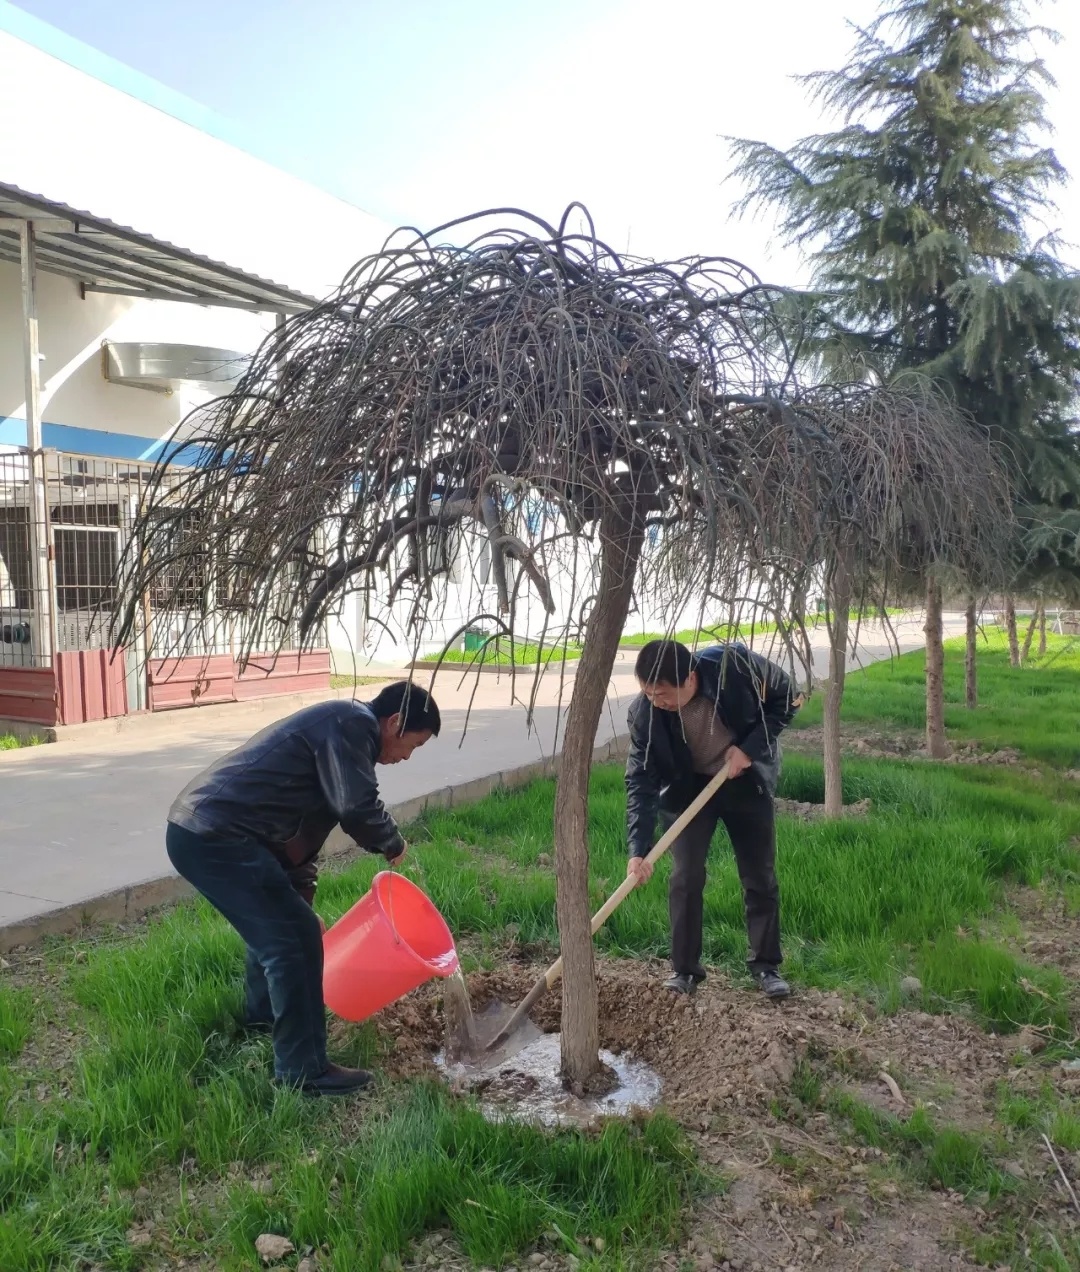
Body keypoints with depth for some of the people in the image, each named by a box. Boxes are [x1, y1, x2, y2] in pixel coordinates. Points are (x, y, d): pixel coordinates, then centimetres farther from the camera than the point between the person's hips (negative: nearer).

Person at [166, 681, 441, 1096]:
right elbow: (357, 807, -21)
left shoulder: (335, 729, 22)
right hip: (214, 836, -11)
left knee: (276, 922, 29)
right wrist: (393, 845, 0)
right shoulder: (351, 723, -8)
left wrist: (300, 899, 29)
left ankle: (262, 1014, 48)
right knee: (295, 937, -4)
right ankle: (303, 1070, 6)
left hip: (198, 828, 11)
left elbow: (301, 828, 28)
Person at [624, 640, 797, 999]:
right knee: (686, 877, -5)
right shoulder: (644, 713, -27)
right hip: (687, 788, 0)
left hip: (746, 780, 1)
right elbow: (641, 780, -23)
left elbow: (784, 696, -13)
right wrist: (639, 849, -30)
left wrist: (751, 747, -23)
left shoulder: (735, 664, -31)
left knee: (761, 876, 6)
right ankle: (684, 967, 13)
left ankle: (766, 964, 23)